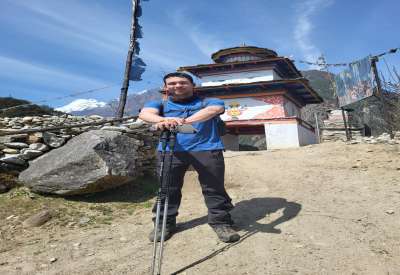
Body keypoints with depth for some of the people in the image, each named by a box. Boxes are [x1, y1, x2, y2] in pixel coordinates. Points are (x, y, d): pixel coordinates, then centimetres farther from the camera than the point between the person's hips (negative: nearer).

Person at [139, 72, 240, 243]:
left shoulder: (207, 101, 13)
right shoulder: (160, 104, 16)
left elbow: (215, 109, -12)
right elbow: (145, 113, -6)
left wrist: (185, 121, -28)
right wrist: (163, 120, -32)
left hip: (207, 150, -1)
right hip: (170, 151, 2)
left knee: (214, 188, -3)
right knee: (167, 188, 4)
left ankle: (221, 222, 8)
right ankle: (165, 224, 18)